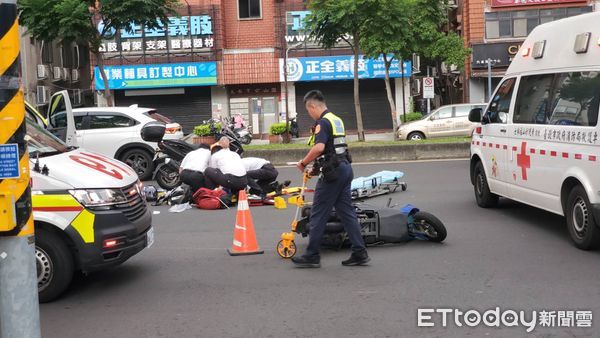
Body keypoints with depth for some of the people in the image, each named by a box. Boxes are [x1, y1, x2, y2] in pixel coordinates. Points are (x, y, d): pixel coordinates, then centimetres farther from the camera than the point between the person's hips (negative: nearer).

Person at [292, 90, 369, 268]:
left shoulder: (323, 122, -13)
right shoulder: (337, 120, 17)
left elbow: (319, 147, -28)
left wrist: (303, 163, -16)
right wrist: (316, 165, 25)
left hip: (332, 172, -9)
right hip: (344, 167, 9)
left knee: (318, 214, -1)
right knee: (347, 212, 10)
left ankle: (312, 256, 4)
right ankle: (359, 253, 10)